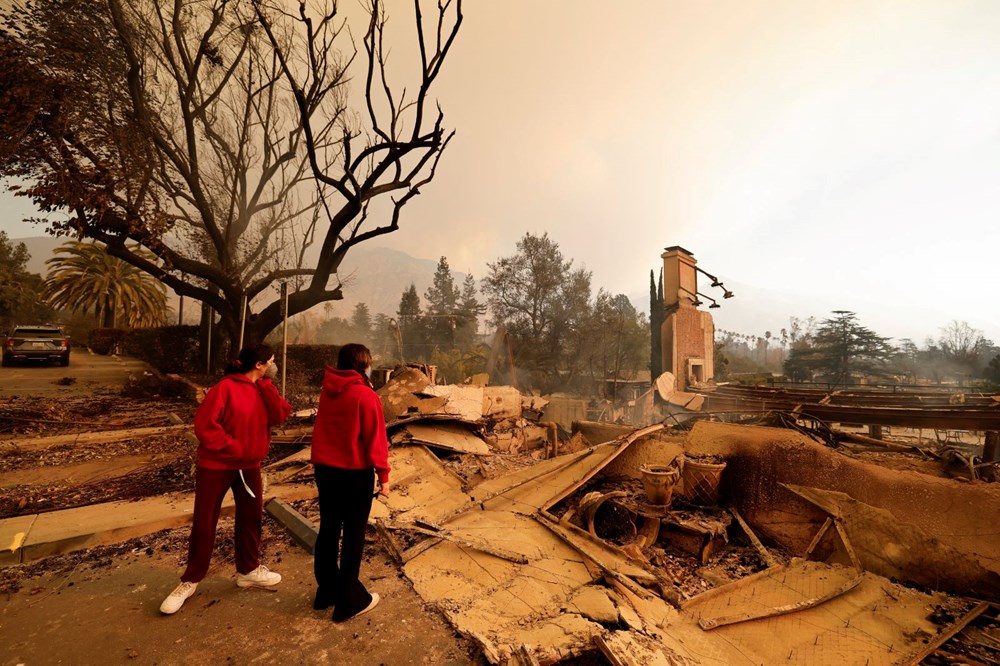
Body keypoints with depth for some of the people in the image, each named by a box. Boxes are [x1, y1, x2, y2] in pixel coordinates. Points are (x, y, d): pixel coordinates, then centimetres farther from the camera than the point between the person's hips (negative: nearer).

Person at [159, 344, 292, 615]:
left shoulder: (264, 391, 3)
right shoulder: (226, 388, -18)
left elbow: (280, 415, -11)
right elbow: (204, 424, -22)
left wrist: (266, 385, -15)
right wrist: (233, 448, -18)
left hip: (249, 465, 6)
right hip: (216, 465, -6)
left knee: (251, 517, 15)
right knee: (204, 523, 8)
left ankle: (248, 570, 32)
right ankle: (190, 581, 28)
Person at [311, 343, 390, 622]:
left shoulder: (326, 393, 4)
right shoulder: (366, 396, -18)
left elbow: (321, 431, 13)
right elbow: (376, 440, -16)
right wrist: (383, 475, -10)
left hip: (325, 470, 7)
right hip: (355, 474, -7)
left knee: (328, 531, 18)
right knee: (353, 537, 6)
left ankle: (327, 591, 34)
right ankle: (350, 601, 19)